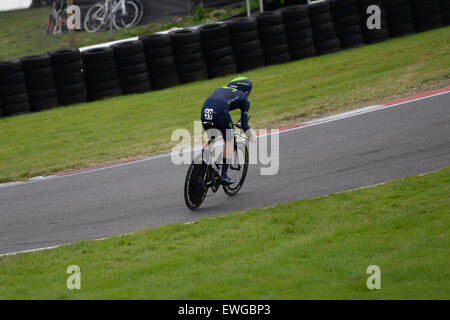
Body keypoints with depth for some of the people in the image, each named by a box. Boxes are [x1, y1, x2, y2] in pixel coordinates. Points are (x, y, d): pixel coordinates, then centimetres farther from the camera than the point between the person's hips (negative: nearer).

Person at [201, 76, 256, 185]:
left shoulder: (221, 89, 37)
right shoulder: (243, 98, 24)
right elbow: (244, 123, 21)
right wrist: (251, 136, 38)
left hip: (205, 110, 5)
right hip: (219, 111, -5)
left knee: (210, 138, 29)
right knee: (230, 141, 15)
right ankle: (223, 175, 9)